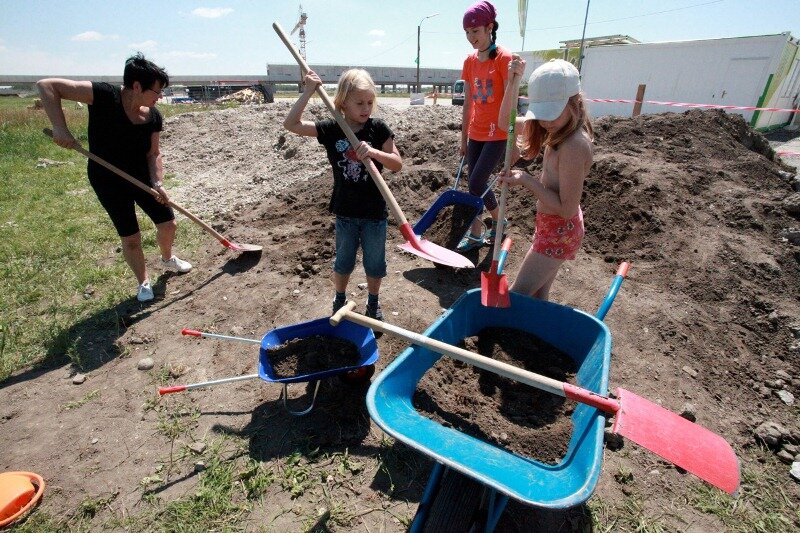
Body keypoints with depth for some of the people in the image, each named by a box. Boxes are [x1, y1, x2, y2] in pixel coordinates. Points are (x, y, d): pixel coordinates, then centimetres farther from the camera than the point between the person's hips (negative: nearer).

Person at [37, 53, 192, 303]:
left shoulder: (153, 117, -9)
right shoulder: (104, 95, -22)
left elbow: (153, 154, -5)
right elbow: (46, 85, -21)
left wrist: (158, 183, -20)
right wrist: (60, 128, -31)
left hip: (142, 176, 4)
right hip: (108, 179, -4)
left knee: (168, 224, 6)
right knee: (131, 237, -1)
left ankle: (167, 259, 38)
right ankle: (144, 283, 22)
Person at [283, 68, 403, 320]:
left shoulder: (378, 128, -6)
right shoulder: (330, 129, -5)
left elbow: (398, 164, -8)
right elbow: (291, 124, -9)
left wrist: (374, 152, -25)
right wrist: (309, 91, -14)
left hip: (375, 212, 0)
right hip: (345, 211, 1)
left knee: (375, 263, 12)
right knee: (343, 261, 16)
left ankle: (373, 303, 35)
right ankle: (339, 302, 38)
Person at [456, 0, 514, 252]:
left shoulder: (504, 58, -11)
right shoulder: (469, 61, 8)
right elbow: (468, 102, 12)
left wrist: (512, 137, -17)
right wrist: (464, 137, 13)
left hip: (497, 134, -6)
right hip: (475, 133, 6)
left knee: (477, 184, -9)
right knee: (476, 184, 8)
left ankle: (498, 223, 17)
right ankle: (476, 233, 20)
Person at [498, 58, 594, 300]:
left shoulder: (574, 146, -26)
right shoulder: (560, 130, 0)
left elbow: (566, 208, -25)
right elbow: (507, 122, 9)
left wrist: (526, 180, -24)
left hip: (558, 232, -9)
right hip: (553, 226, 9)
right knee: (537, 296, 19)